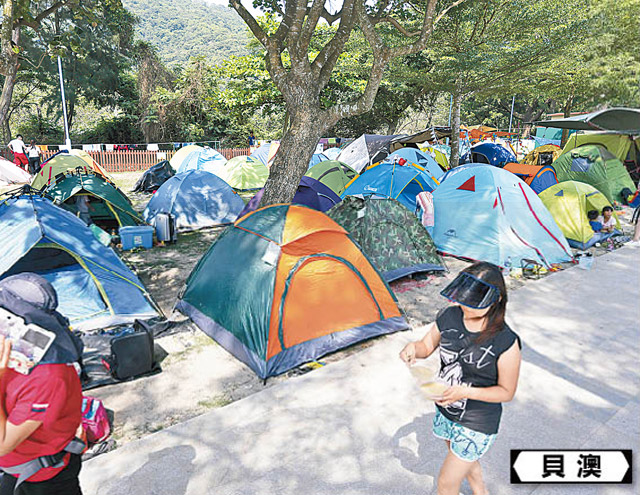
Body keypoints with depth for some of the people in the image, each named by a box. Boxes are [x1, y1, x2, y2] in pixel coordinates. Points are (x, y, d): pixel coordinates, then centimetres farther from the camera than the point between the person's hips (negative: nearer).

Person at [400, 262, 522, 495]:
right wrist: (413, 347, -23)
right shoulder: (449, 316, -13)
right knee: (465, 459, 31)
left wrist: (466, 392, -30)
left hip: (477, 423, -5)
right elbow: (427, 347, 1)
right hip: (445, 410, 6)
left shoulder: (506, 342, -27)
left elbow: (506, 392, -16)